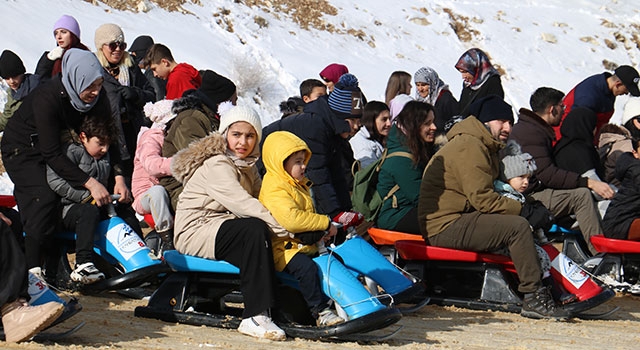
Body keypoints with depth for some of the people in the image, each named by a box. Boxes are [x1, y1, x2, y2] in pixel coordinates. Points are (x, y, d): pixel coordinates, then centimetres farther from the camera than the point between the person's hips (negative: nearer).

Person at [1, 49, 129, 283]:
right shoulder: (47, 98, -36)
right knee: (44, 198, -24)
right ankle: (30, 268, -22)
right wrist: (90, 183, -38)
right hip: (22, 148, -7)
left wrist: (119, 177, -23)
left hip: (58, 144, 7)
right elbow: (51, 154, -35)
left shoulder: (97, 97, -18)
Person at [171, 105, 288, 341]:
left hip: (219, 233, 9)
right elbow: (244, 205, -25)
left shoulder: (247, 168, 16)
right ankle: (255, 317, -35)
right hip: (195, 231, -9)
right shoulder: (216, 165, -14)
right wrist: (287, 229, -28)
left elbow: (262, 204, 4)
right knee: (256, 229, -30)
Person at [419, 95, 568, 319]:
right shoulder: (468, 146, -13)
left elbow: (486, 193, 17)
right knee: (517, 226, -21)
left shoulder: (486, 147, 22)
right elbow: (481, 198, -19)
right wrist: (523, 208, -12)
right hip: (446, 226, -11)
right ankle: (533, 297, -19)